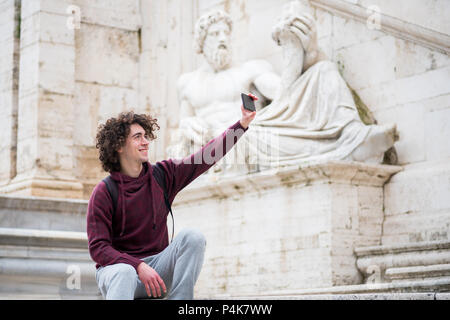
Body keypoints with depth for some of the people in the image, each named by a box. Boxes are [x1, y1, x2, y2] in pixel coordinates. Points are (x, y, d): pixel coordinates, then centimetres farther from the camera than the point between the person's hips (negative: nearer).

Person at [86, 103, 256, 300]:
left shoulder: (163, 175, 5)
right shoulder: (104, 193, -8)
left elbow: (207, 156, 2)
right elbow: (97, 248, -13)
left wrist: (243, 123, -8)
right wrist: (139, 266, -27)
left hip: (157, 265, 4)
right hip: (117, 266, -4)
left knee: (192, 237, -21)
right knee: (125, 274, -39)